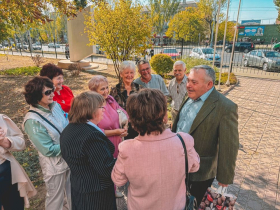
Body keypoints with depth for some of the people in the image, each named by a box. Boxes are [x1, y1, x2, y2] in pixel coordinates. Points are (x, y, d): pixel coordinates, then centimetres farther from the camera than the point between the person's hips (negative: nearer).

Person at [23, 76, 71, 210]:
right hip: (54, 164, -6)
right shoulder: (33, 120, -23)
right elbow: (49, 150, -21)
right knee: (56, 198, 18)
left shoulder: (56, 106, -6)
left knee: (71, 193, 25)